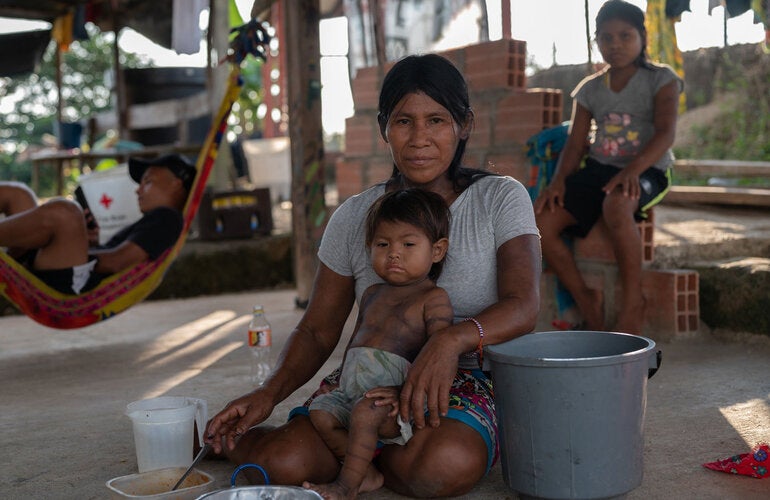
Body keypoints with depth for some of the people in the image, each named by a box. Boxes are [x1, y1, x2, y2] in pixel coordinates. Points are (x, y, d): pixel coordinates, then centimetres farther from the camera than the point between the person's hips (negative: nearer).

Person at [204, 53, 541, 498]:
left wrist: (453, 338, -35)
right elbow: (318, 331, 8)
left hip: (467, 383, -1)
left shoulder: (500, 199, -1)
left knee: (448, 464, -36)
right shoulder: (354, 218, 5)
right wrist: (268, 394, -11)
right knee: (282, 463, -26)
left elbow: (523, 307, -14)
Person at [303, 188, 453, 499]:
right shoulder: (372, 295, 21)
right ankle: (367, 472, -10)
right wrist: (341, 380, 20)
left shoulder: (433, 298, -2)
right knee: (320, 411, -14)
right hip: (351, 390, 8)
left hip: (392, 395, -8)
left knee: (366, 411, -33)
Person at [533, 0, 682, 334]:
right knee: (541, 219, -20)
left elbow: (666, 133, -14)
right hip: (598, 169, 5)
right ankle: (585, 300, -6)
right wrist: (559, 180, -13)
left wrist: (633, 169, -33)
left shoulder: (660, 79, 1)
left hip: (647, 171, -5)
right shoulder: (590, 89, 13)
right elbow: (575, 144, 9)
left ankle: (633, 301, -25)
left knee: (616, 204, -41)